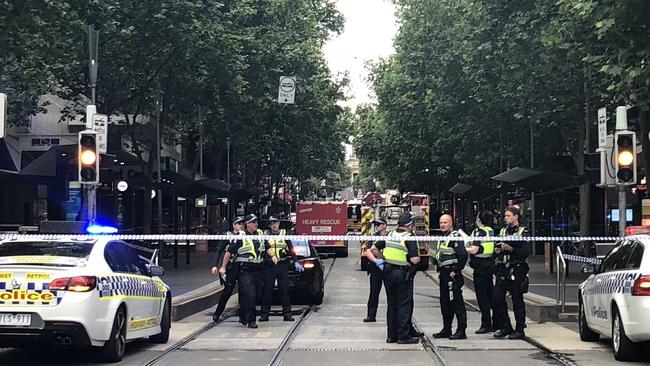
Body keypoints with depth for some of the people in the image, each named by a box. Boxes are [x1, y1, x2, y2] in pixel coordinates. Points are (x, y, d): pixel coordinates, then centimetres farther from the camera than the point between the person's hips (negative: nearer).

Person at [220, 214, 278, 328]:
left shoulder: (260, 234, 12)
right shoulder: (240, 237, -6)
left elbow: (267, 247, 19)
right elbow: (229, 252, -1)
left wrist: (273, 256, -1)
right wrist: (223, 267, 0)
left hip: (257, 269, 6)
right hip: (245, 270, -6)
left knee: (257, 294, 7)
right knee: (249, 294, -14)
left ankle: (243, 317, 24)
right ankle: (251, 320, -8)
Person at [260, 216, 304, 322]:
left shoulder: (284, 234, 8)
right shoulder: (266, 235, 8)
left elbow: (291, 249, 9)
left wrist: (295, 262, 3)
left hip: (282, 265, 0)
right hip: (269, 265, 0)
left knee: (284, 290, 0)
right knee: (267, 290, -1)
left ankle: (287, 313, 4)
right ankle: (264, 314, 5)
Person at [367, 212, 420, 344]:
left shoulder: (389, 235, 8)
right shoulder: (409, 239, -11)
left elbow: (373, 249, 12)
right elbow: (415, 260, -16)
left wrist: (377, 260, 19)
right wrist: (418, 257, 5)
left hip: (388, 272, 6)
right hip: (402, 273, -6)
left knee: (392, 304, 13)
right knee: (404, 304, 0)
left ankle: (392, 335, 15)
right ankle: (403, 336, -2)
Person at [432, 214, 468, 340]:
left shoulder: (455, 237, -12)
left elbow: (463, 256, -20)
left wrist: (455, 271, -18)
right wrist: (440, 271, 16)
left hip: (452, 275, -10)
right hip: (444, 276, 10)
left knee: (457, 303, -7)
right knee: (445, 303, 14)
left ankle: (461, 331, -4)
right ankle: (446, 329, 22)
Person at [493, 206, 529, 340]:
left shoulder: (522, 232, -3)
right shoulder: (503, 231, 17)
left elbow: (526, 252, -12)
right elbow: (497, 248, 26)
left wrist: (511, 249, -19)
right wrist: (497, 250, 5)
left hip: (516, 270, -6)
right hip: (503, 269, 6)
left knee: (517, 301, -1)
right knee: (497, 299, 1)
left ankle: (520, 330, 6)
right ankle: (505, 327, 13)